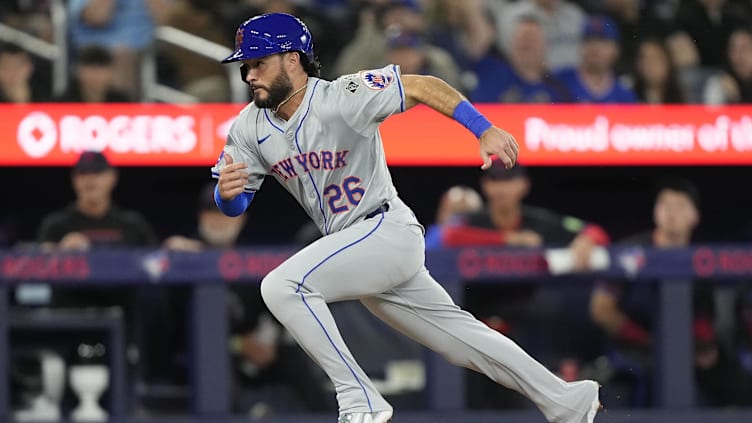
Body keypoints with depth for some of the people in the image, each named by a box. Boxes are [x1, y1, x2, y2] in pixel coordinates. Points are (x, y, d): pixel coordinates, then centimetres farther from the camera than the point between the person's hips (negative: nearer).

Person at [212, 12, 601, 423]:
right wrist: (226, 192, -23)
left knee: (282, 285, -23)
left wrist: (486, 131, -24)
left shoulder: (342, 98, -17)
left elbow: (422, 86, -15)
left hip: (388, 231, -7)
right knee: (459, 335, 13)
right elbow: (233, 205, 2)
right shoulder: (249, 128, 1)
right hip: (352, 249, 7)